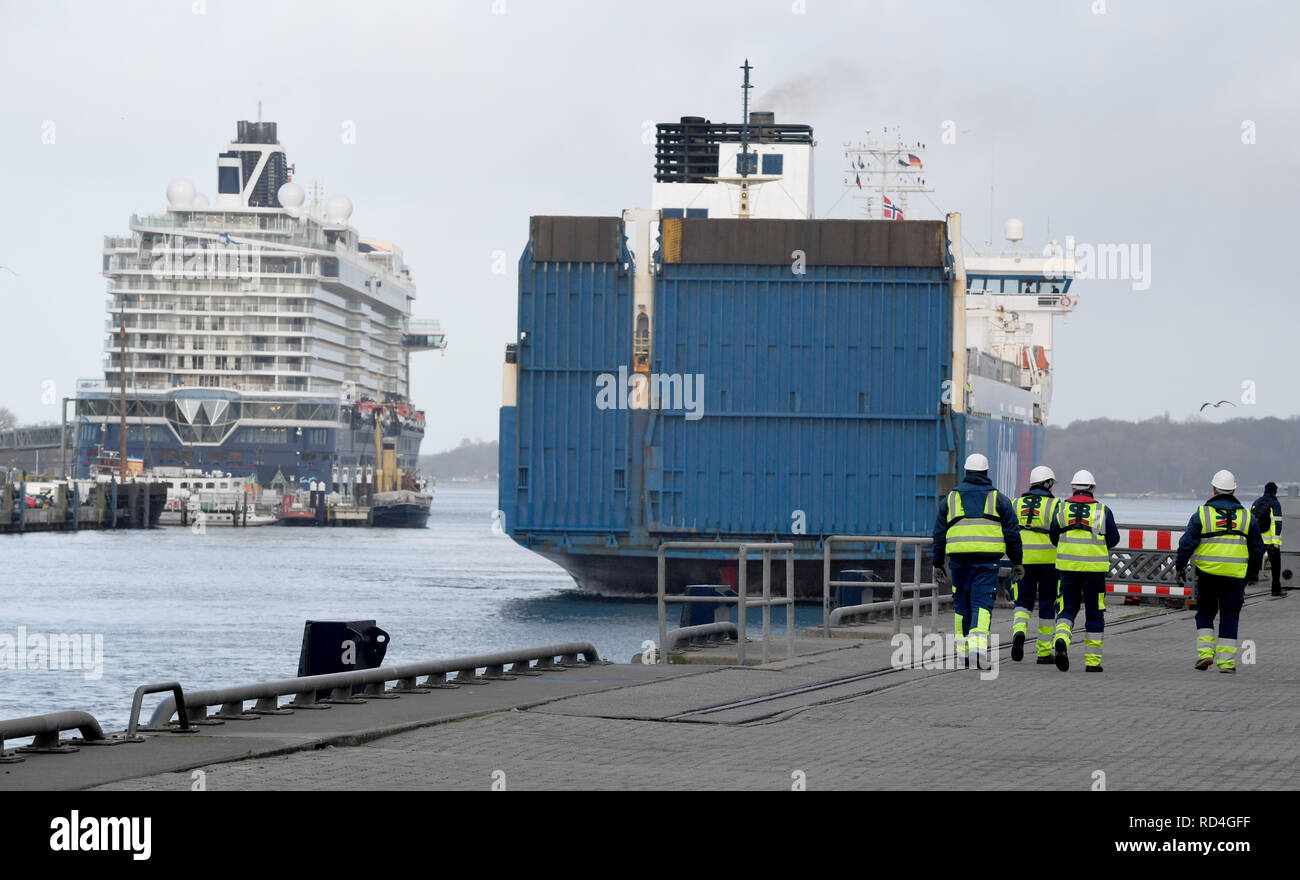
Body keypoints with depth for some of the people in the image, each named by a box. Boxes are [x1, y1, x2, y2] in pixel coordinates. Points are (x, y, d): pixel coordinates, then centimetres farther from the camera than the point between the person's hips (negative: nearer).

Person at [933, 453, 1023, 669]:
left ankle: (962, 652, 14)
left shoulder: (950, 499, 11)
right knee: (982, 604, -5)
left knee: (962, 606, 11)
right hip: (988, 560, -2)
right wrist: (1016, 562, 13)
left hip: (959, 559, 2)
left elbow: (939, 535, 11)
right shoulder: (999, 500, 7)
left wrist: (938, 565, 16)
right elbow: (1012, 534, 5)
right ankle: (978, 643, -25)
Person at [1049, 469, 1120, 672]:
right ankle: (1092, 661, 10)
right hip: (1094, 568, -1)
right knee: (1094, 614, 9)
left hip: (1067, 565, 1)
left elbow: (1054, 538, 9)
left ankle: (1061, 639, -20)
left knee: (1067, 609, 10)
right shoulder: (1102, 511, -1)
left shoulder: (1062, 508, 4)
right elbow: (1113, 539, 5)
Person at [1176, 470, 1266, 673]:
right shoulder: (1247, 516, 6)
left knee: (1205, 614, 15)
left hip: (1207, 573, -1)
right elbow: (1257, 548, 13)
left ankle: (1205, 652, 2)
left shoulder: (1201, 514, -1)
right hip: (1235, 576, 1)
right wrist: (1253, 572, 26)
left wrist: (1180, 568, 6)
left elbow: (1187, 543, -4)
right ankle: (1226, 661, 1)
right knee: (1229, 617, 5)